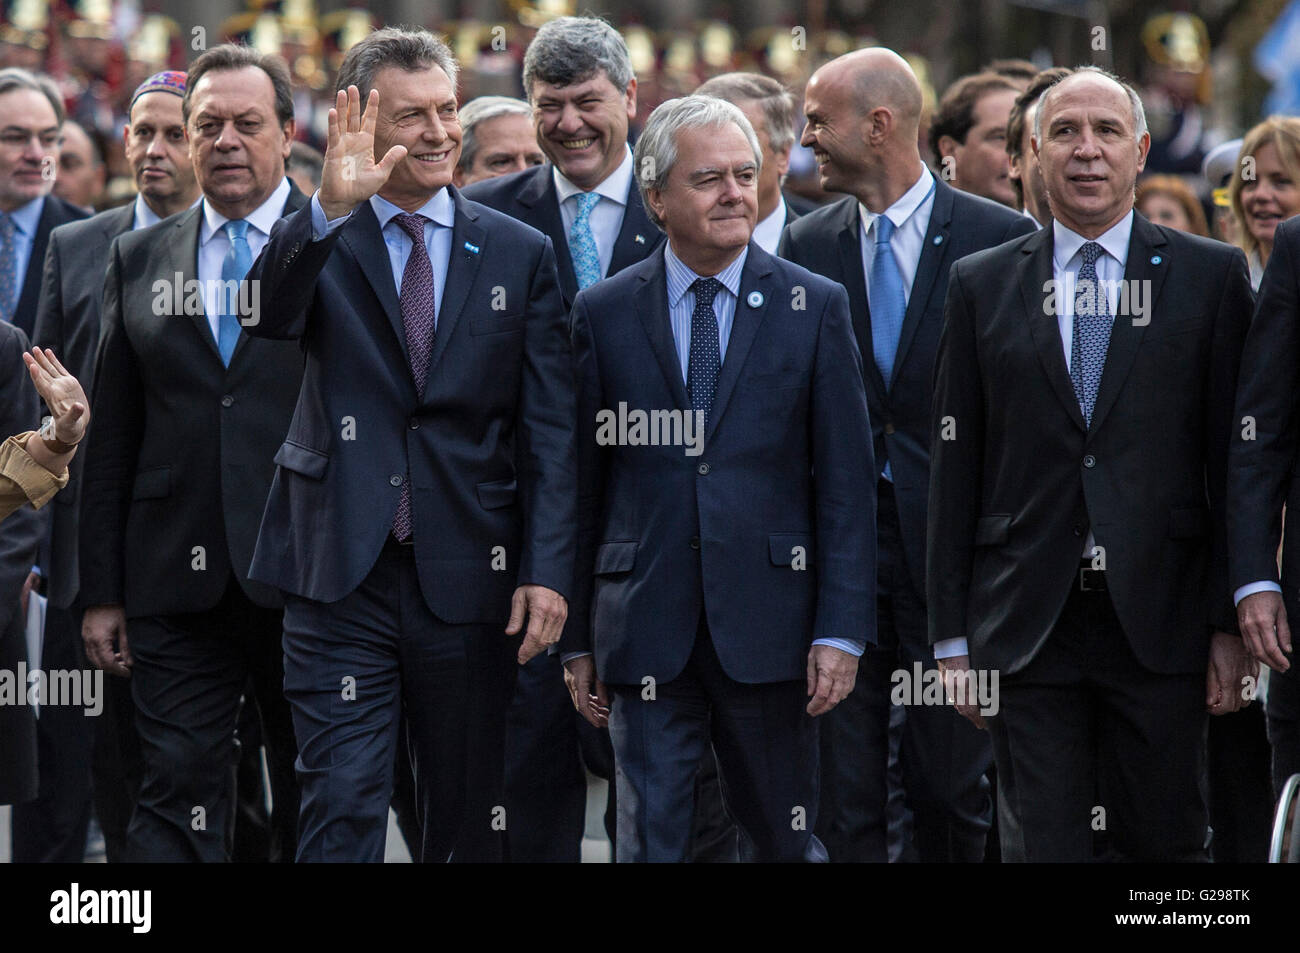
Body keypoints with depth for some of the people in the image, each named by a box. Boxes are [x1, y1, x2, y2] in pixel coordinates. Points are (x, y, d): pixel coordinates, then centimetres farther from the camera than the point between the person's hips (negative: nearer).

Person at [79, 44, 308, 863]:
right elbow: (113, 440, 11)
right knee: (176, 801, -2)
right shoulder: (138, 260, 12)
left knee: (317, 815, 8)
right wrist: (102, 592, 7)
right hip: (177, 585, 2)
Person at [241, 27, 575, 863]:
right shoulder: (319, 244, 4)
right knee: (341, 809, -5)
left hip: (469, 575, 2)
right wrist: (331, 208, -34)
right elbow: (265, 314, -19)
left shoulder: (520, 254, 7)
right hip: (342, 575, -2)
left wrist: (547, 571, -7)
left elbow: (550, 428, 3)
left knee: (469, 817, 11)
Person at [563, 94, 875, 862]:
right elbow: (583, 483, 7)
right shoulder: (603, 315, 5)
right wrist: (578, 638, 5)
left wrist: (842, 629, -6)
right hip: (646, 634, 0)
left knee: (787, 840, 7)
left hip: (768, 626, 0)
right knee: (650, 842, 2)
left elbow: (846, 482, 1)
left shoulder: (815, 308, 3)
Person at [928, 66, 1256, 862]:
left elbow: (1236, 457, 3)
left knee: (1167, 842, 2)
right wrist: (953, 636, 4)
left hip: (1158, 617, -1)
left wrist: (1232, 623, -2)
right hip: (1027, 627, 1)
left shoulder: (1209, 276, 6)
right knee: (1048, 845, 0)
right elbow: (956, 467, 9)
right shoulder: (981, 285, 10)